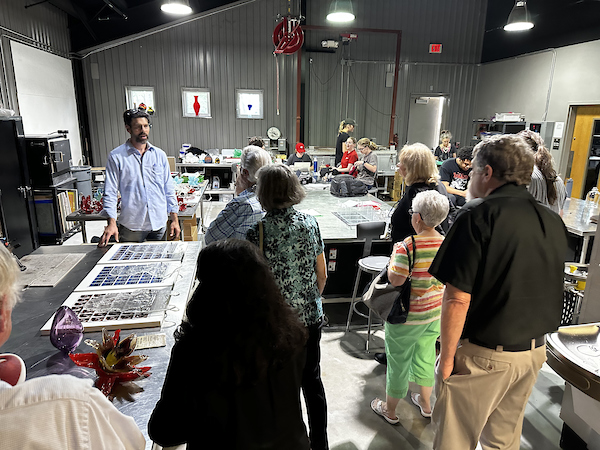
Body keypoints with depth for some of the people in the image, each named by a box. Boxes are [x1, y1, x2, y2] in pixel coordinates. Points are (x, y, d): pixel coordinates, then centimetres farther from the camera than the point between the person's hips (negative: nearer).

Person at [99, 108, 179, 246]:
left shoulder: (159, 155, 7)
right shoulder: (116, 157, -2)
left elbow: (169, 189, 10)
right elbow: (110, 192, -4)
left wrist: (174, 219, 5)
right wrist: (111, 223, -15)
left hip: (159, 223, 3)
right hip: (131, 225, -3)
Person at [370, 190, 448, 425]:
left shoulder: (409, 245, -26)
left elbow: (395, 279, -24)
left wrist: (394, 254, -8)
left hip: (407, 317, -6)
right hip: (435, 313, 6)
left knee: (398, 360, 12)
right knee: (426, 356, 25)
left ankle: (389, 410, 31)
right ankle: (425, 403, 44)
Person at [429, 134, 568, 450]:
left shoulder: (478, 217, -20)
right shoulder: (553, 222, 2)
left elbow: (458, 299, -22)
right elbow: (550, 291, 13)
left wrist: (447, 356, -11)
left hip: (483, 355, -7)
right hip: (534, 351, 7)